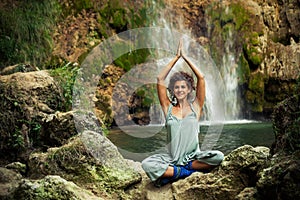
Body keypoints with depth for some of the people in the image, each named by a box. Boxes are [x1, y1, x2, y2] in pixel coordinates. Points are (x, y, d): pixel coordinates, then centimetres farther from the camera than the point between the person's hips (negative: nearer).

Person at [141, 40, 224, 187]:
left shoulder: (195, 106, 6)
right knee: (146, 164, -27)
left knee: (218, 156, -29)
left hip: (193, 156, 0)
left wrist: (184, 56, 2)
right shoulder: (168, 107, 7)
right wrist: (176, 57, 3)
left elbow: (201, 78, -2)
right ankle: (187, 172, -17)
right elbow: (160, 79, 1)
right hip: (172, 158, 0)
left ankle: (174, 172, -17)